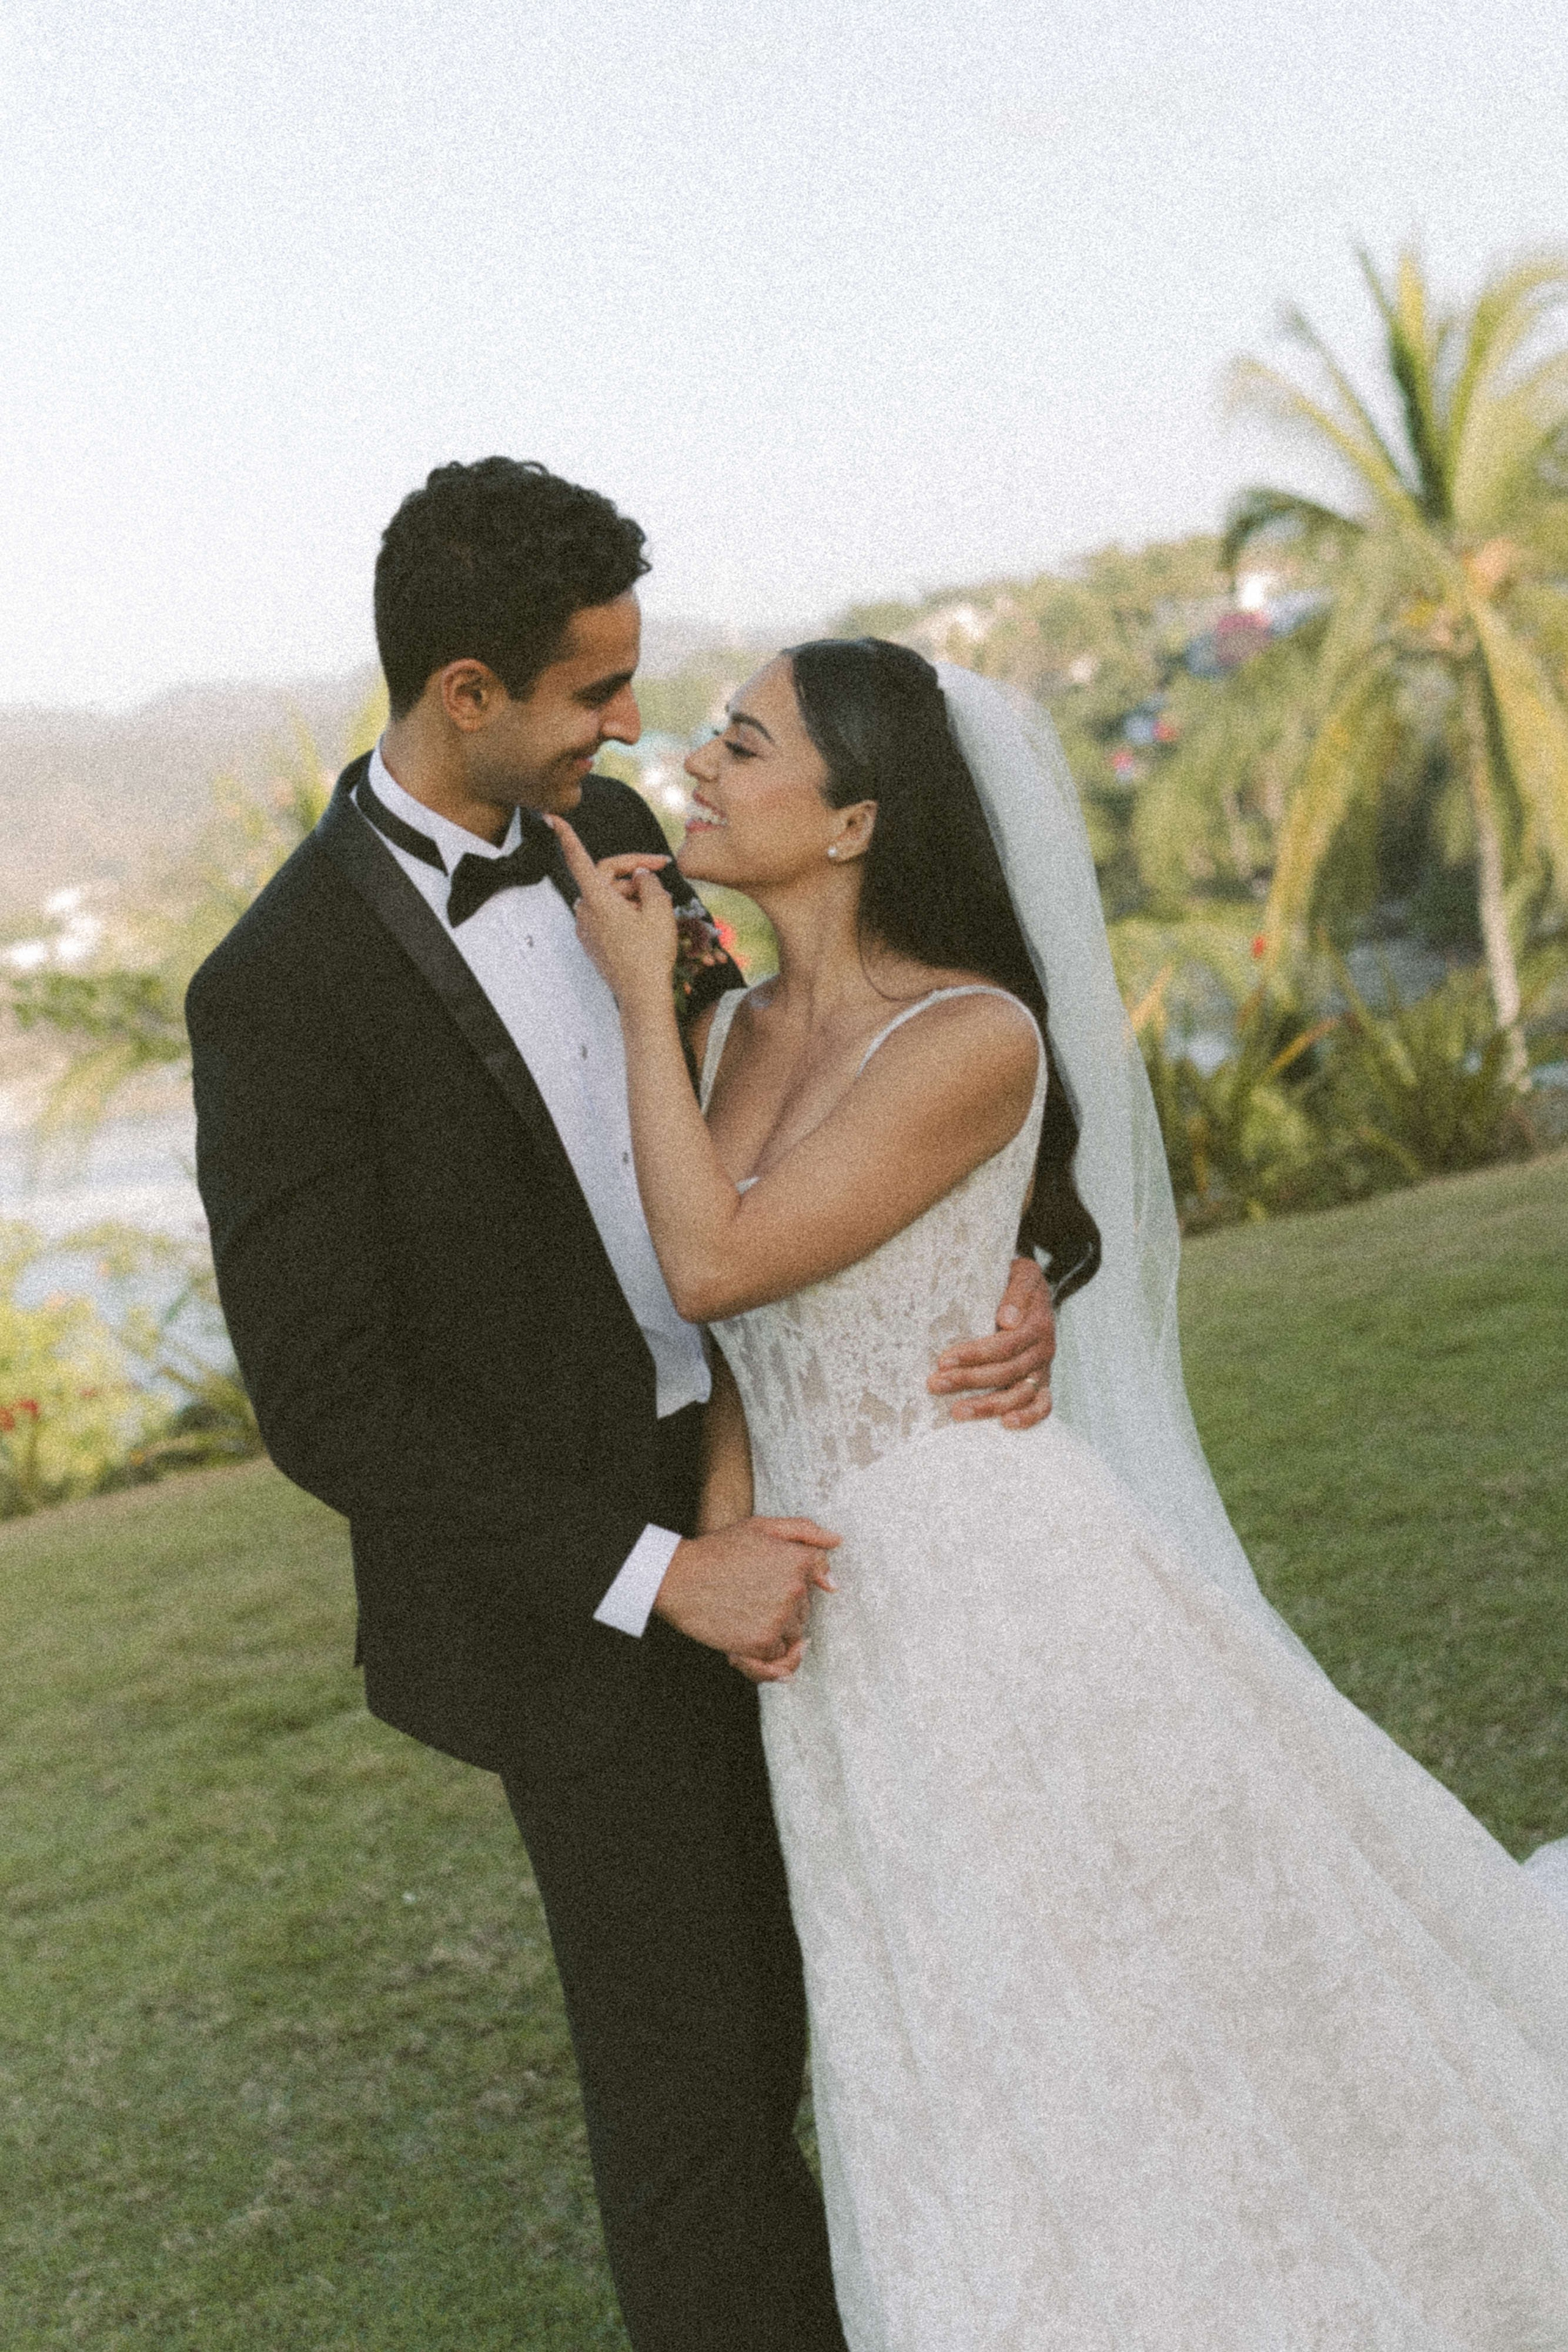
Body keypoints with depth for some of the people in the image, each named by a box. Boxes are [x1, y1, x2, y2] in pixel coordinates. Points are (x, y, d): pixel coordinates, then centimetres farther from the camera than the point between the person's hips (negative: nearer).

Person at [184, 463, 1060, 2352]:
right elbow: (327, 1408, -22)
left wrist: (1000, 1270, -11)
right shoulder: (279, 993, -23)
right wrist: (662, 1575, -24)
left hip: (743, 1483, 7)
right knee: (681, 2050, 8)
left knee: (776, 1994, 24)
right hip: (573, 1594, -7)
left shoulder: (603, 832, -1)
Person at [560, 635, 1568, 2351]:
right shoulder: (740, 1030, 5)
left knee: (1154, 2038, 9)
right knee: (970, 2071, 20)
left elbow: (717, 1266, -23)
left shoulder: (976, 1037, -18)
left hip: (1000, 1589, -7)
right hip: (835, 1620, 7)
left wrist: (639, 1000, -15)